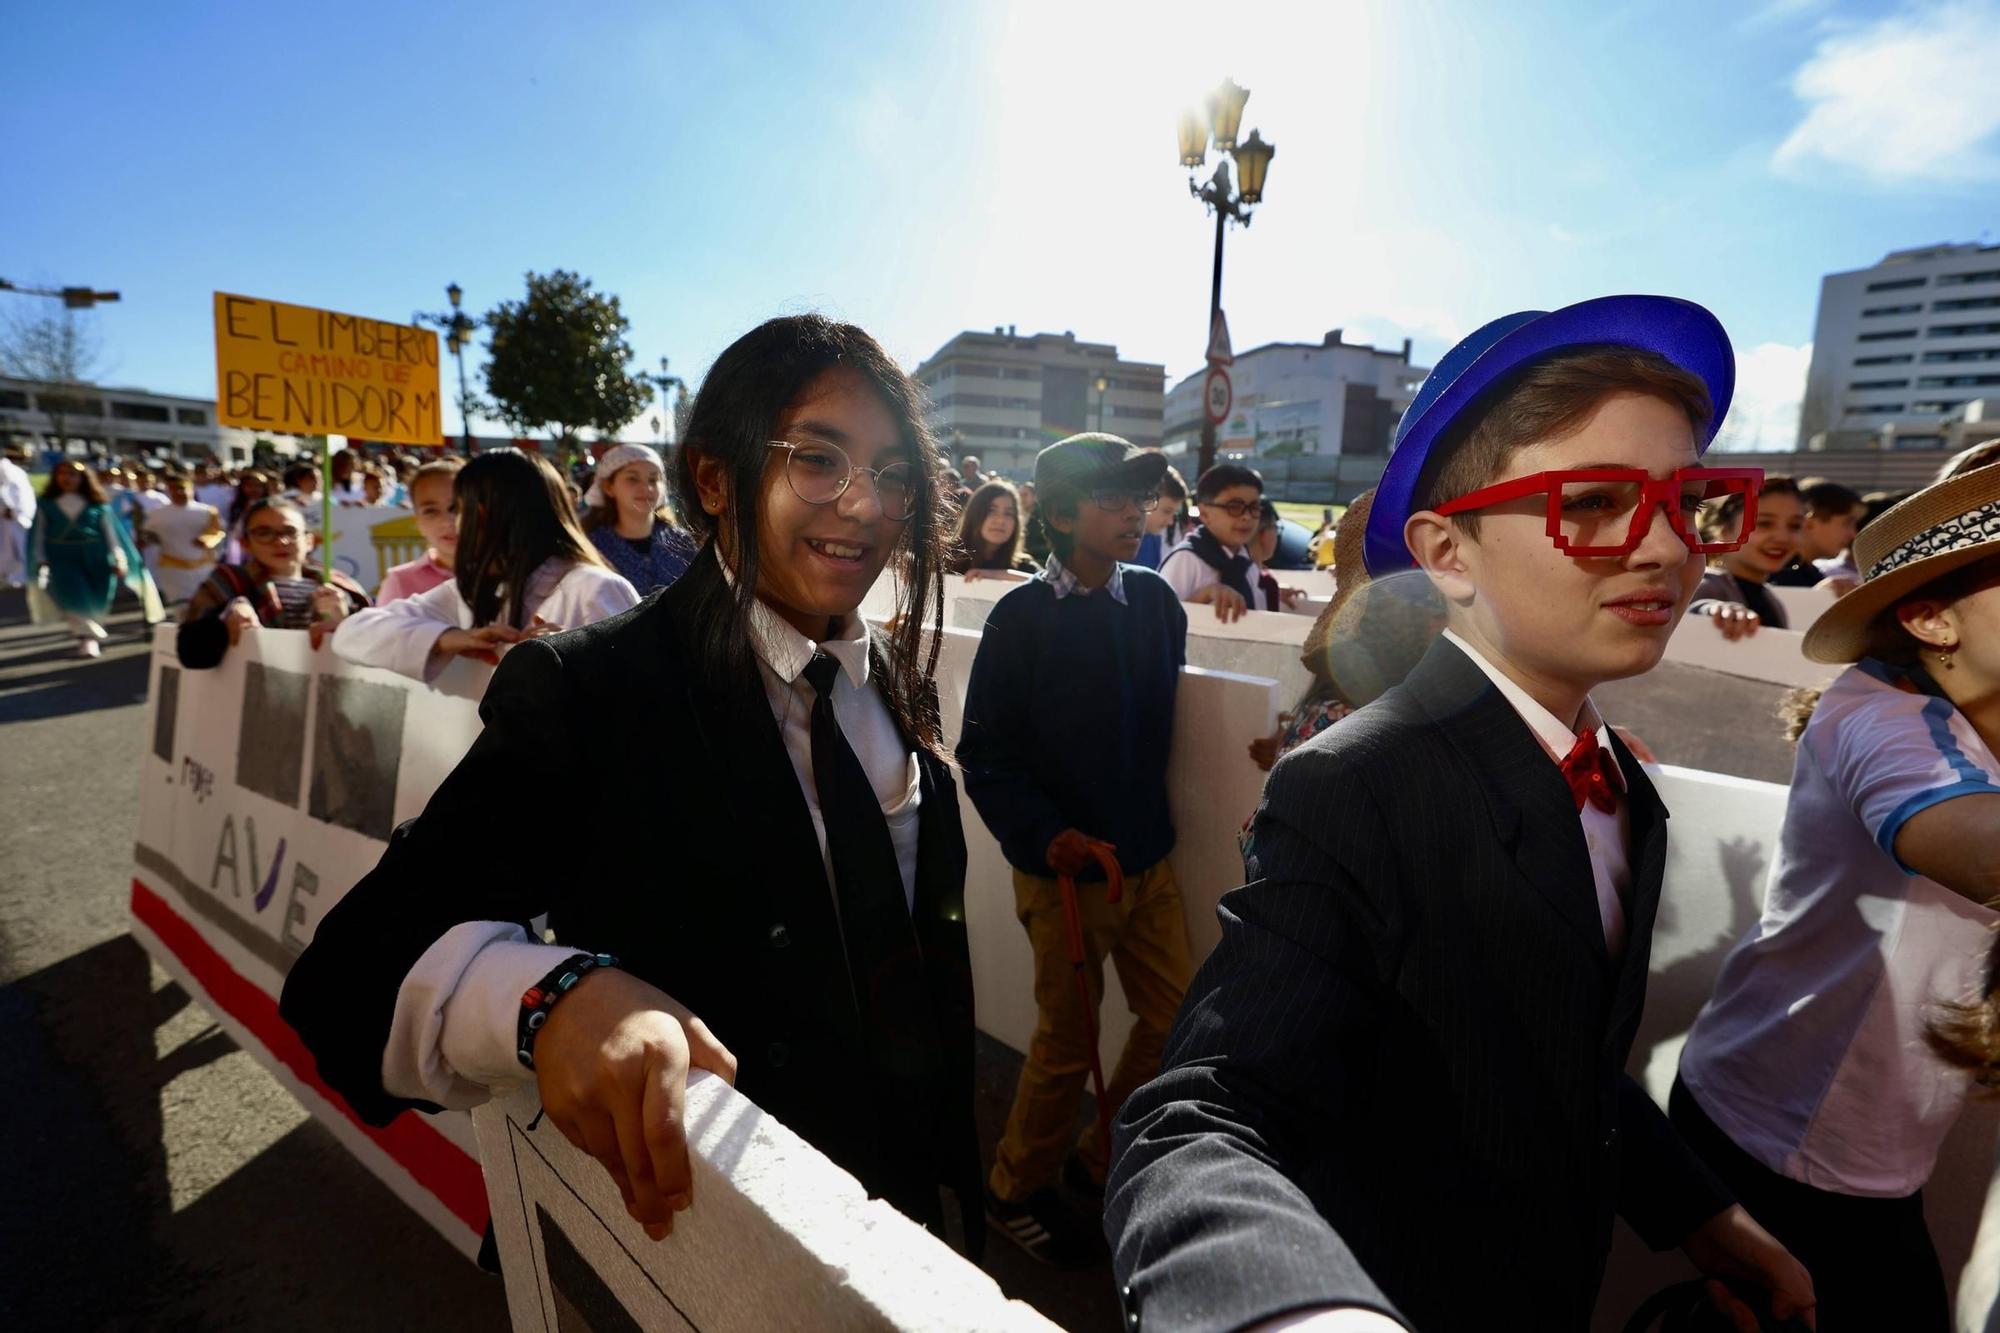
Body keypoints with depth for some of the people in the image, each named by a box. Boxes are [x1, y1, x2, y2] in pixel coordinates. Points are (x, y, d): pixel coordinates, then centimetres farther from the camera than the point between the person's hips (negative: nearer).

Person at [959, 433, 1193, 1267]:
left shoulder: (1154, 600, -1)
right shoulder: (1023, 618, -13)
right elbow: (984, 754, -14)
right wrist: (1044, 835, -24)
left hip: (1148, 857, 5)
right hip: (1064, 868, -5)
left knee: (1173, 1021, 13)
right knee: (1067, 1045, 9)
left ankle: (1102, 1159, 39)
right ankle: (1016, 1191, 36)